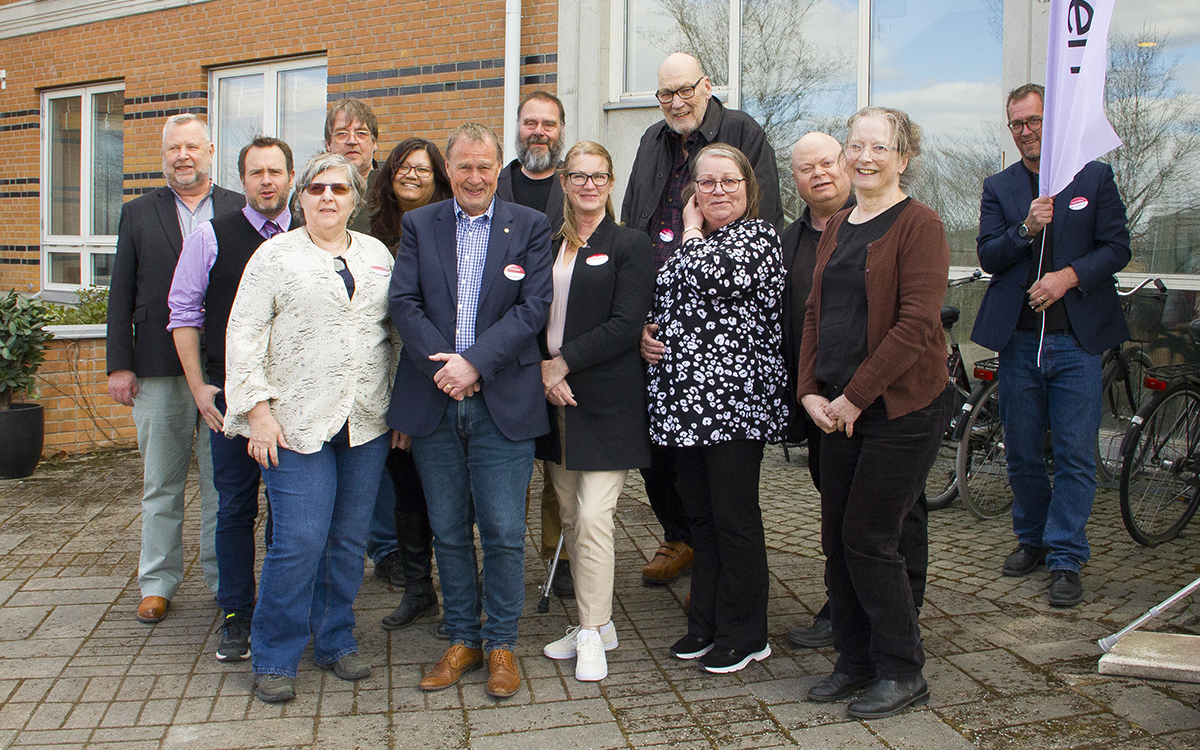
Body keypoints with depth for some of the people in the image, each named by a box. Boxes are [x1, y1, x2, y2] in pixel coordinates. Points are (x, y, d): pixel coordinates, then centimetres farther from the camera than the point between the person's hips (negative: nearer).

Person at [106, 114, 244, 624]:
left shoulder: (240, 210, 5)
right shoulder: (138, 213, 10)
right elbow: (121, 295, 8)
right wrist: (119, 365, 1)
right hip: (158, 371, 1)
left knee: (223, 481, 6)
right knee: (161, 483, 9)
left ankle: (224, 579, 18)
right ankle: (158, 582, 21)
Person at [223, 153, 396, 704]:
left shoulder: (377, 254, 14)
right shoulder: (275, 255, 3)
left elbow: (397, 332, 15)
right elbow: (244, 335, -1)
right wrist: (257, 409, -9)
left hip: (366, 423, 4)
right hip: (296, 423, -4)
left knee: (349, 539, 9)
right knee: (299, 541, -7)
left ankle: (335, 641, 26)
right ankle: (273, 659, 11)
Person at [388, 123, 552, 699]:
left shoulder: (530, 227, 4)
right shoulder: (419, 225, 9)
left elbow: (533, 309, -5)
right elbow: (403, 302, 0)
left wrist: (474, 362, -15)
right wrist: (442, 366, -13)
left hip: (502, 405, -2)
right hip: (435, 403, 2)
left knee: (504, 533, 1)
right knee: (449, 532, 11)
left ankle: (501, 643, 18)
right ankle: (462, 639, 26)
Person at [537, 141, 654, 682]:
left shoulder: (629, 245, -2)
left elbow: (626, 325, -12)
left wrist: (562, 363, -13)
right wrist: (543, 373, -6)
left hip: (606, 399, -5)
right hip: (554, 398, 6)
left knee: (593, 517, -9)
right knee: (570, 518, 9)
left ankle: (592, 636, 2)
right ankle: (596, 622, 22)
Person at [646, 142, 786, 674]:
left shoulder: (758, 237, -5)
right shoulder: (688, 243, 17)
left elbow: (714, 278, -23)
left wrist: (693, 232, -6)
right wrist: (651, 337, 9)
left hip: (735, 401, -7)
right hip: (686, 400, 7)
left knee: (734, 518, 0)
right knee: (699, 515, 13)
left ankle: (744, 635, 12)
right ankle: (705, 624, 25)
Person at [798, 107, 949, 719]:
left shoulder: (918, 225, -9)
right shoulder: (837, 227, 14)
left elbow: (915, 324, -17)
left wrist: (855, 395, -16)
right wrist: (811, 391, 1)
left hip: (901, 407, -7)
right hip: (840, 409, 7)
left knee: (868, 538, -3)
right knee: (837, 538, 10)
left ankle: (903, 673, 15)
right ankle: (855, 662, 26)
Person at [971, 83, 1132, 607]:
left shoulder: (1095, 177, 5)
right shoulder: (998, 187, 10)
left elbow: (1117, 247, 1)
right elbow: (988, 257, 0)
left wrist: (1069, 275, -15)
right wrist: (1026, 230, -17)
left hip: (1078, 338, -2)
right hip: (1018, 338, 2)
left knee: (1074, 455, -2)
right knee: (1021, 452, 10)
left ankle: (1066, 559, 7)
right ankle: (1032, 539, 29)